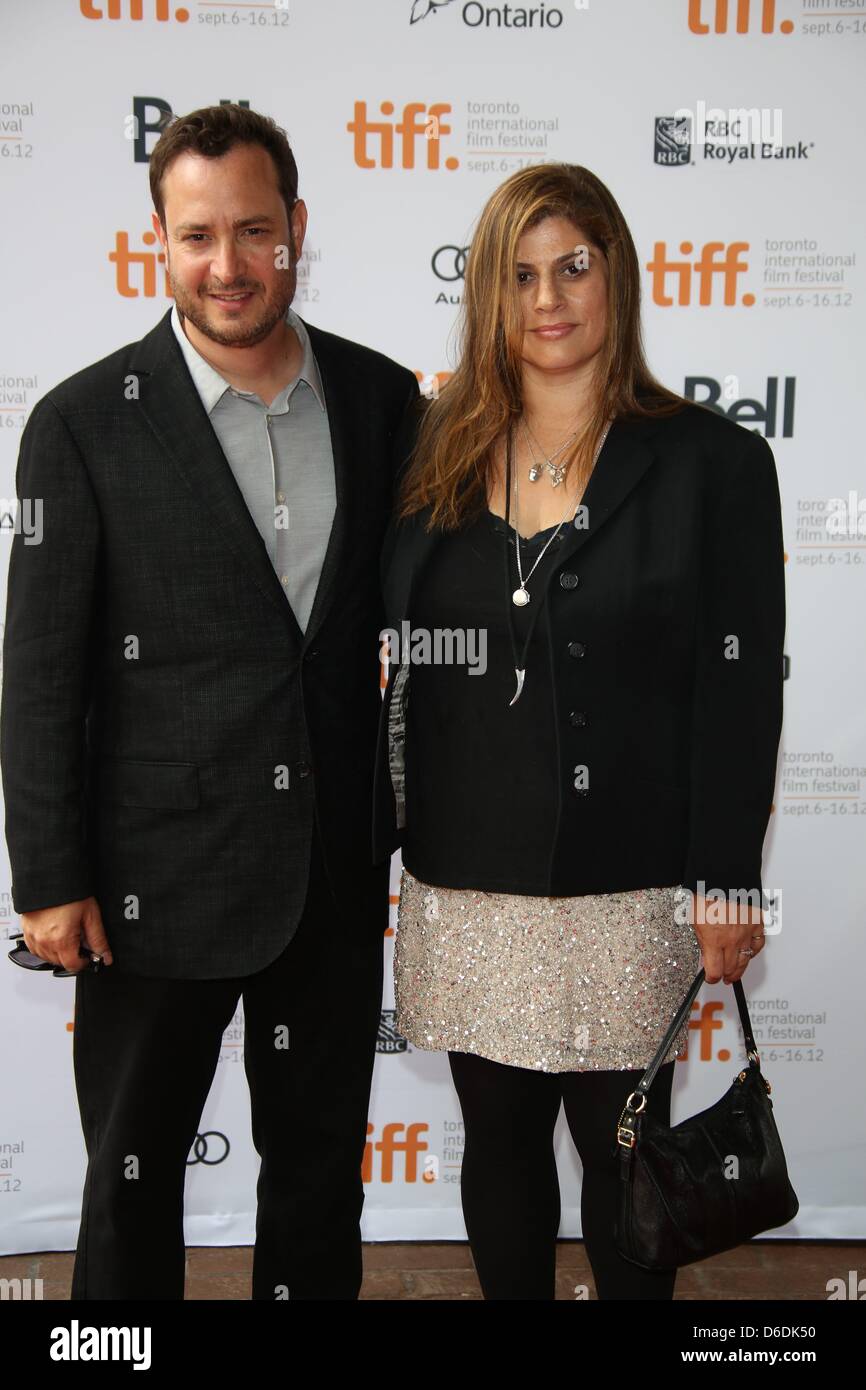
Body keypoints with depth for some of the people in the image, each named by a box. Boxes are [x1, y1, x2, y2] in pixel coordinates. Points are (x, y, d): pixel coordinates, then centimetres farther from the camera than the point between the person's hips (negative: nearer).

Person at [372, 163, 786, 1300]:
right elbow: (407, 676, 9)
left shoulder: (712, 462, -4)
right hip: (464, 879, 4)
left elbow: (742, 685, -6)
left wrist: (726, 883, -9)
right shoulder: (437, 462, 6)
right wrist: (372, 842, 6)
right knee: (499, 1141, 17)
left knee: (621, 1152, 12)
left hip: (628, 886, -3)